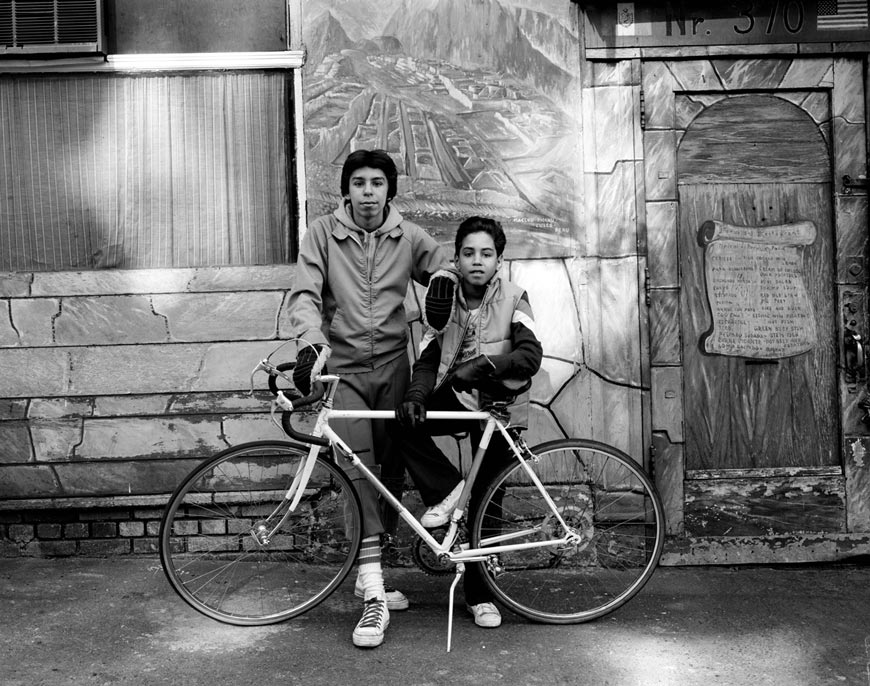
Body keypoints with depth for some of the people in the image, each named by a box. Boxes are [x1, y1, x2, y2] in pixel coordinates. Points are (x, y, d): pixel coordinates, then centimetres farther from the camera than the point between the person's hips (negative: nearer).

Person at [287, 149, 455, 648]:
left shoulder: (410, 237, 5)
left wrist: (443, 278, -7)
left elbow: (445, 266, 19)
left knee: (391, 473, 7)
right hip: (343, 368, -3)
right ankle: (374, 594, -12)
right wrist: (312, 341, -29)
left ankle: (372, 574, 25)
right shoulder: (323, 233, -1)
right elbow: (304, 296, -10)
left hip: (393, 367, 3)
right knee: (358, 470, -14)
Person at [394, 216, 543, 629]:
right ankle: (446, 490, -6)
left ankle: (479, 595, 16)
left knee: (485, 505, 0)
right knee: (403, 422, -24)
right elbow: (428, 360, -2)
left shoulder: (513, 299, -8)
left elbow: (531, 355, -20)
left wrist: (483, 364, -34)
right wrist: (416, 394, -21)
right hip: (455, 399, 3)